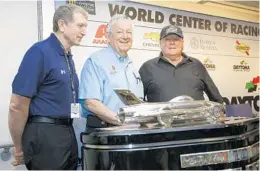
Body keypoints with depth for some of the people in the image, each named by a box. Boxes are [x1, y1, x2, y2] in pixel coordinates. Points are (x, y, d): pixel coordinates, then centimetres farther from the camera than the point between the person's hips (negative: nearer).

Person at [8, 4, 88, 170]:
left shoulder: (69, 58, 12)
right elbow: (17, 105, -15)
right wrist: (19, 148, -8)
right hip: (44, 134, -8)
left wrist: (67, 131, 20)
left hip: (68, 133, 8)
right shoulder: (40, 52, -13)